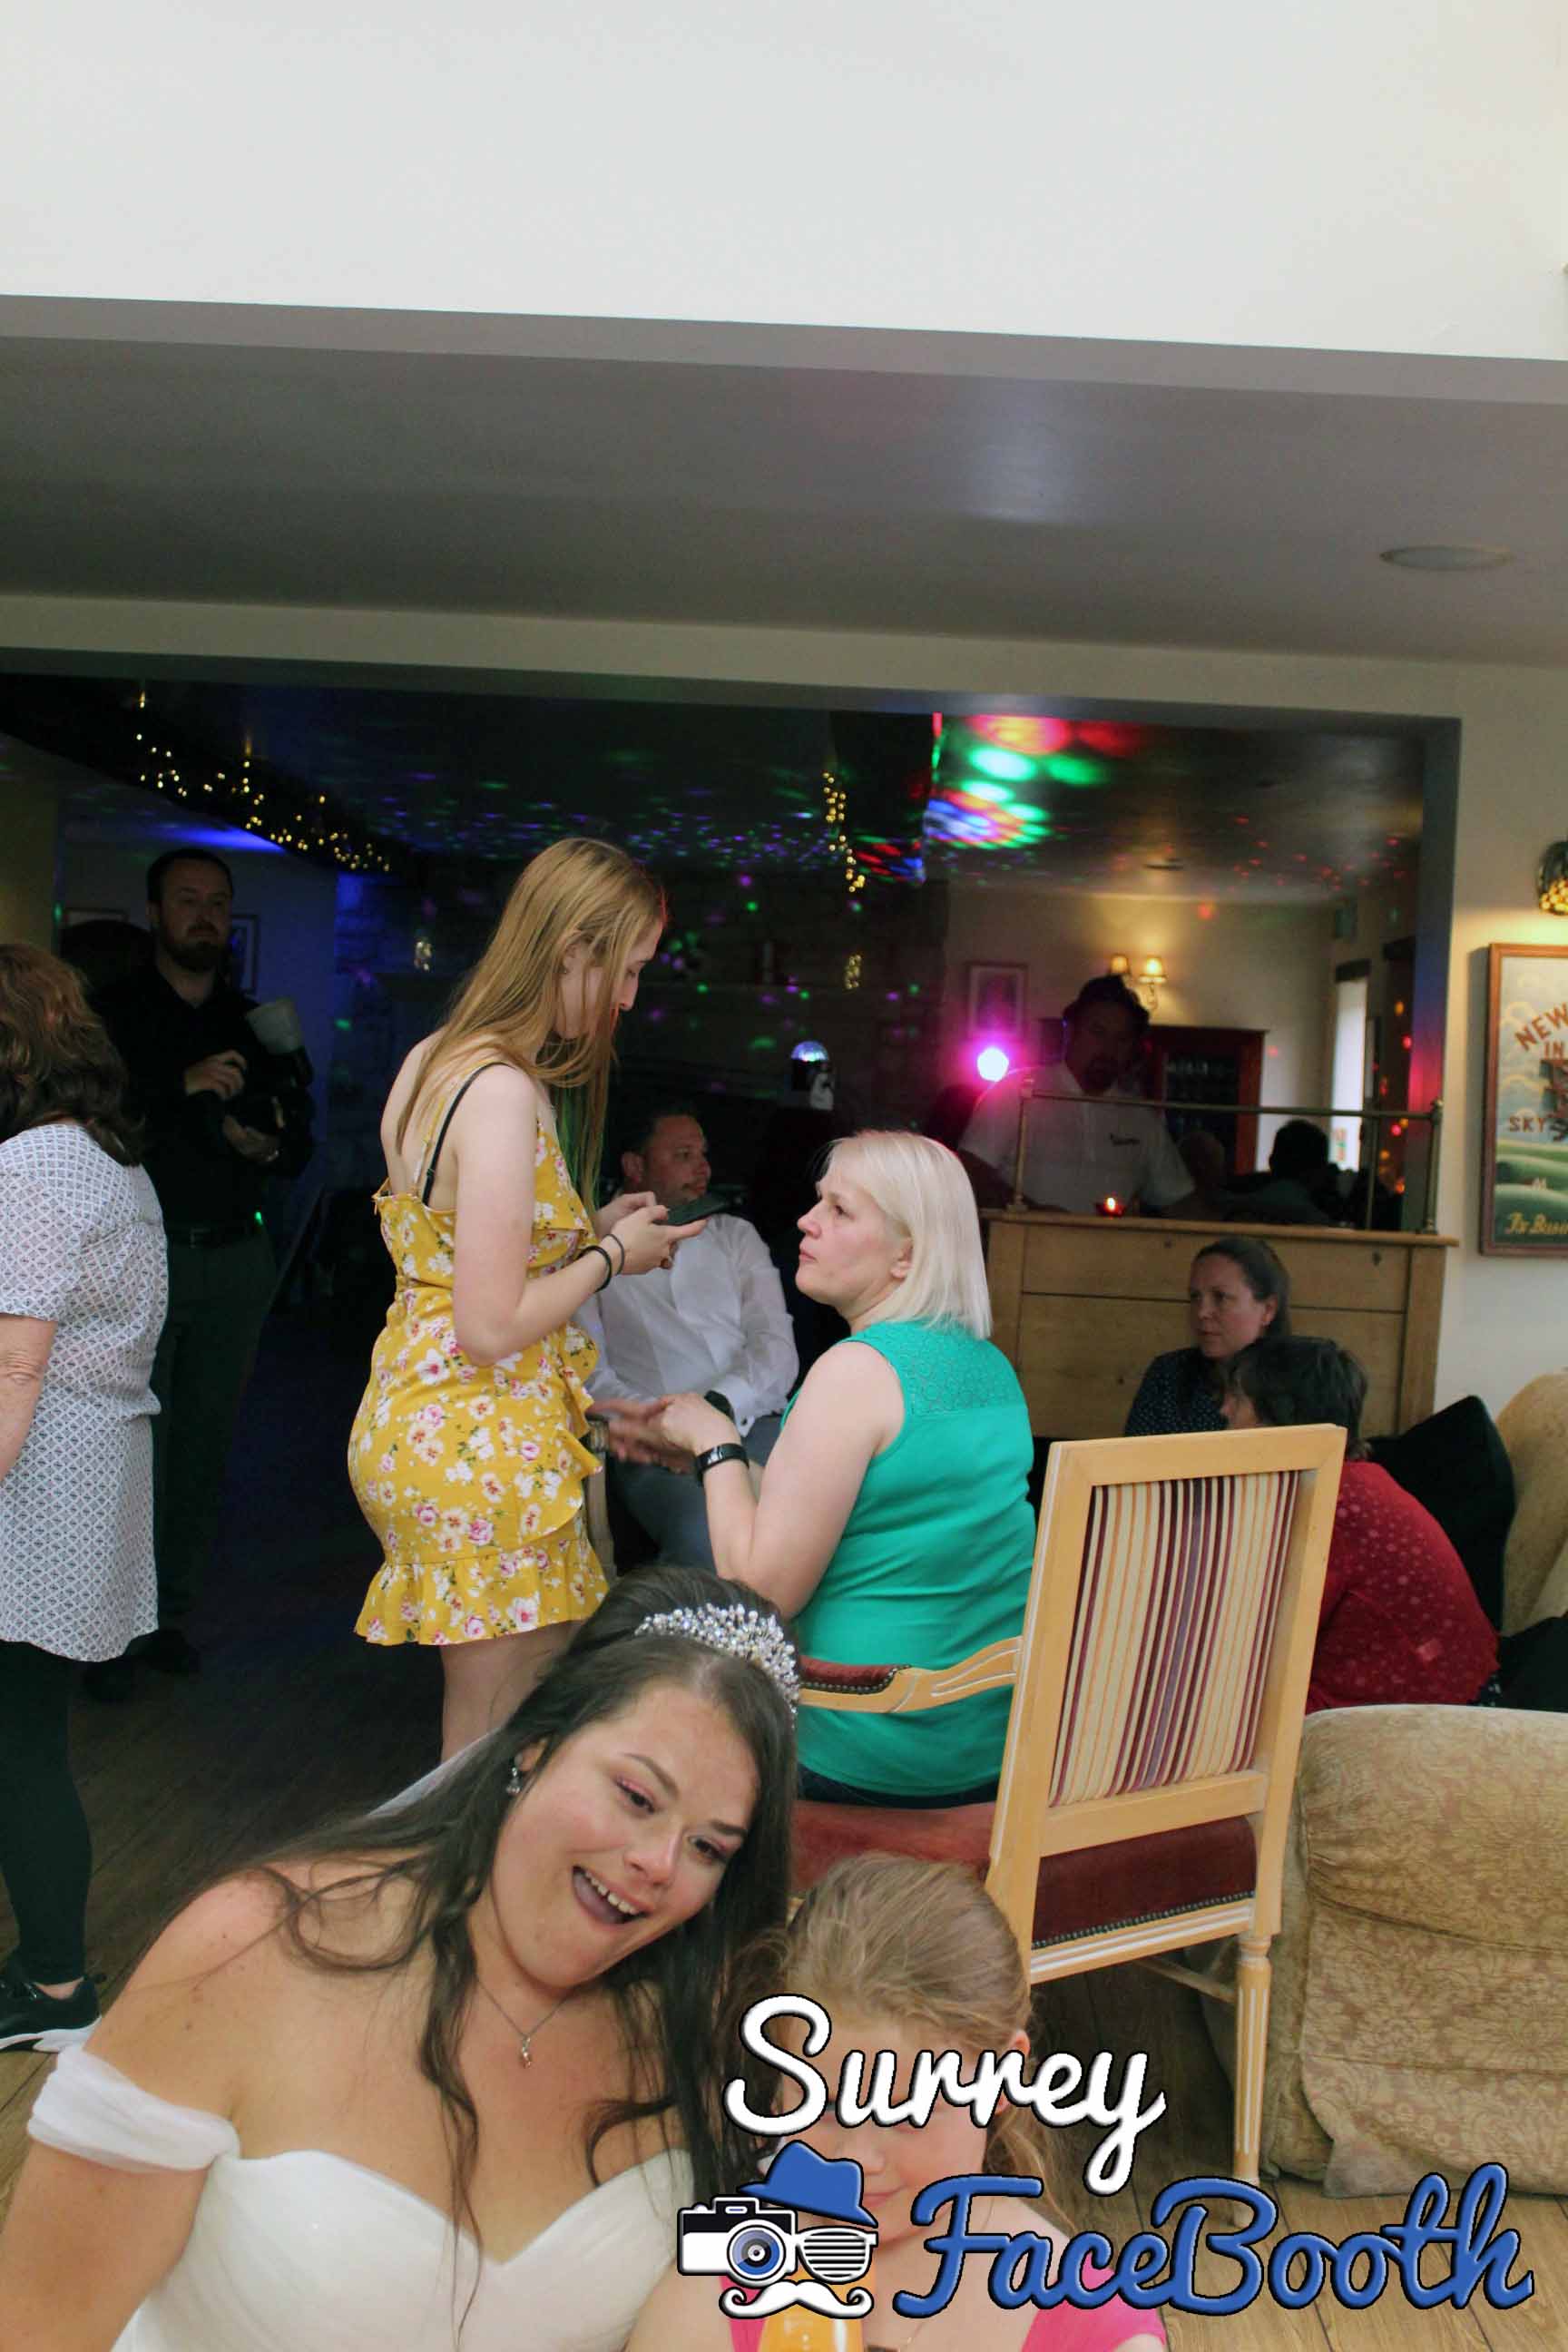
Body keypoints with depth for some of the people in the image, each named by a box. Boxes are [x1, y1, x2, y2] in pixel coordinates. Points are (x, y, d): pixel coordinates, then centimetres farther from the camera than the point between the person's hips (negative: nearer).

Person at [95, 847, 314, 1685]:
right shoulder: (111, 1015, 2)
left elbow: (300, 1145, 14)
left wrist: (268, 1145, -8)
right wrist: (179, 1089, -22)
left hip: (236, 1261, 4)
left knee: (205, 1445, 7)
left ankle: (171, 1616, 17)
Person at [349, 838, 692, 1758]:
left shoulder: (433, 1060, 8)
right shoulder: (506, 1093, -21)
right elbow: (492, 1328, -22)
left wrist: (589, 1228, 11)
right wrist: (611, 1257, -8)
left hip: (411, 1420, 9)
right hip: (481, 1443, -9)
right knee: (501, 1733, 6)